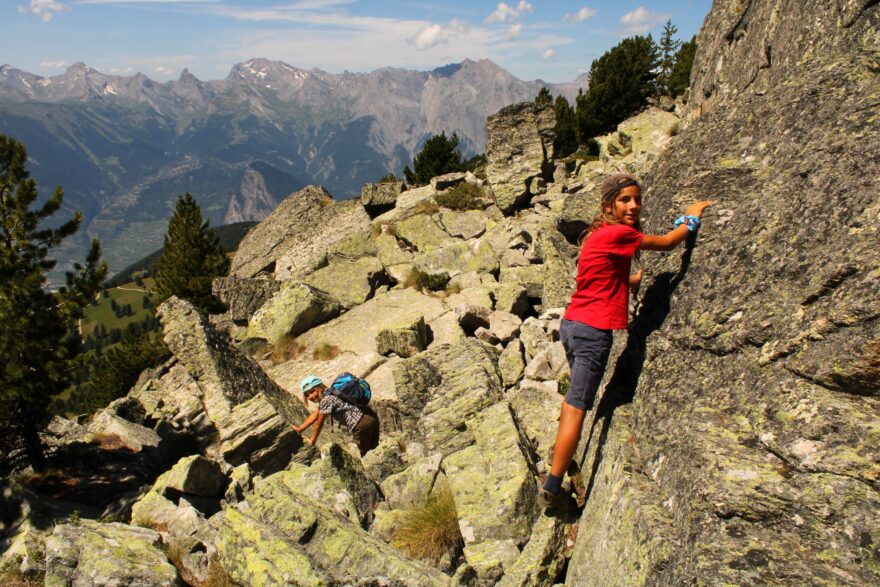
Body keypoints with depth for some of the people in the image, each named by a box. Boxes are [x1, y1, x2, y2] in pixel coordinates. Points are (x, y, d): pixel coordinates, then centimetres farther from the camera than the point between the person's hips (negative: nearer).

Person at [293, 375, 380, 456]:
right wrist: (300, 429, 26)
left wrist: (312, 441, 9)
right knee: (373, 450, 24)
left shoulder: (326, 400, -13)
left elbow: (319, 424, -4)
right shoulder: (329, 394, 15)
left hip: (362, 424, -10)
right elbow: (315, 414, 24)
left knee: (365, 453, 7)